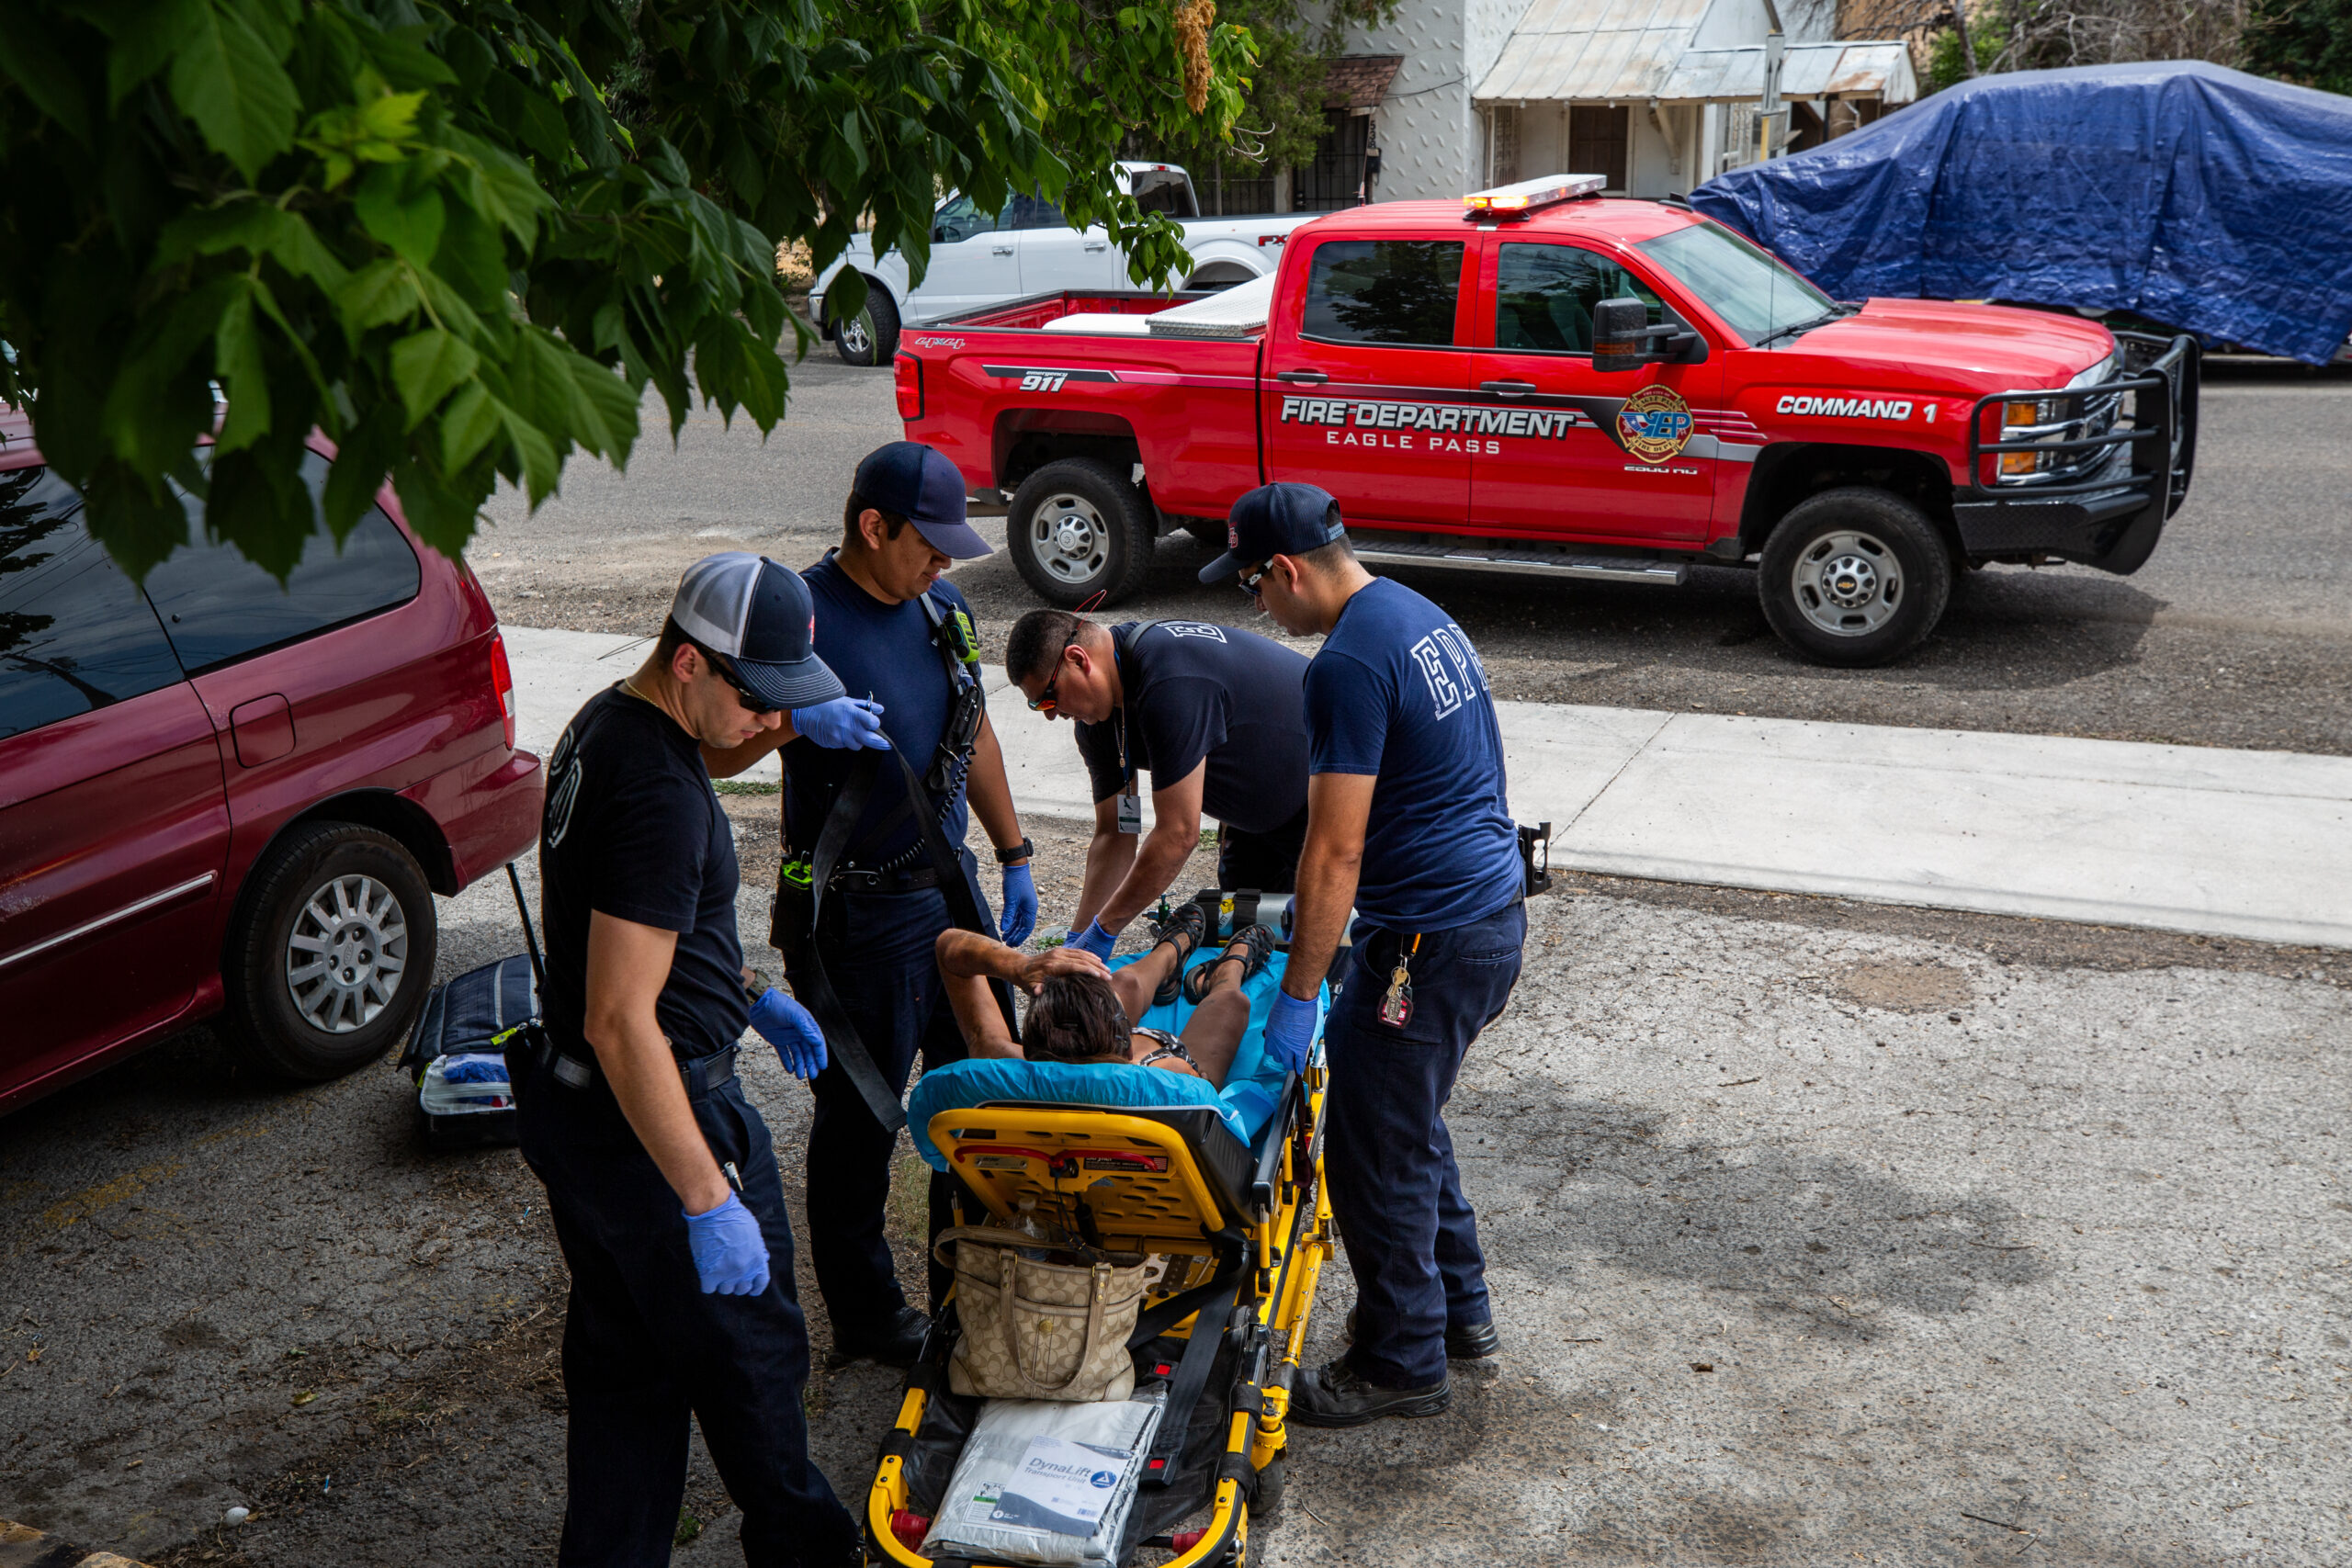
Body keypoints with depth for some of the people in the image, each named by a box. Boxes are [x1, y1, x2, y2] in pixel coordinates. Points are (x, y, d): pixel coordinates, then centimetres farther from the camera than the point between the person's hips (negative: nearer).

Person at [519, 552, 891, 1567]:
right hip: (651, 1118, -9)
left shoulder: (606, 725, 6)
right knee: (746, 1351, 11)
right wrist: (709, 1201, -27)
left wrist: (746, 994, 23)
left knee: (619, 1365, 19)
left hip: (569, 1105, 10)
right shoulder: (659, 798, -26)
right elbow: (621, 1020, -29)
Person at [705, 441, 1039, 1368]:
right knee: (861, 1119, 6)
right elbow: (714, 754, -18)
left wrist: (1013, 856, 19)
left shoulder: (939, 606, 6)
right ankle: (865, 1316, 24)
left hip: (951, 887, 8)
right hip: (856, 914, -7)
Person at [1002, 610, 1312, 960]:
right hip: (1260, 812, 9)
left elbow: (1177, 835, -35)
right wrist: (1077, 938, -10)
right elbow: (1114, 835, -1)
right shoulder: (1096, 714, -7)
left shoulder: (1170, 684, -38)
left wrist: (1102, 931, -26)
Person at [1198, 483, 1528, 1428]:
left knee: (1373, 1152, 4)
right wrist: (1319, 902, 26)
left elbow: (1336, 851, -22)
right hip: (1493, 914, 10)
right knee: (1407, 1120, 23)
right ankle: (1460, 1310, 35)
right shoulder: (1420, 615, 11)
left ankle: (1403, 1365, 18)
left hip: (1430, 941, -10)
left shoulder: (1349, 666, -20)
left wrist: (1297, 998, -16)